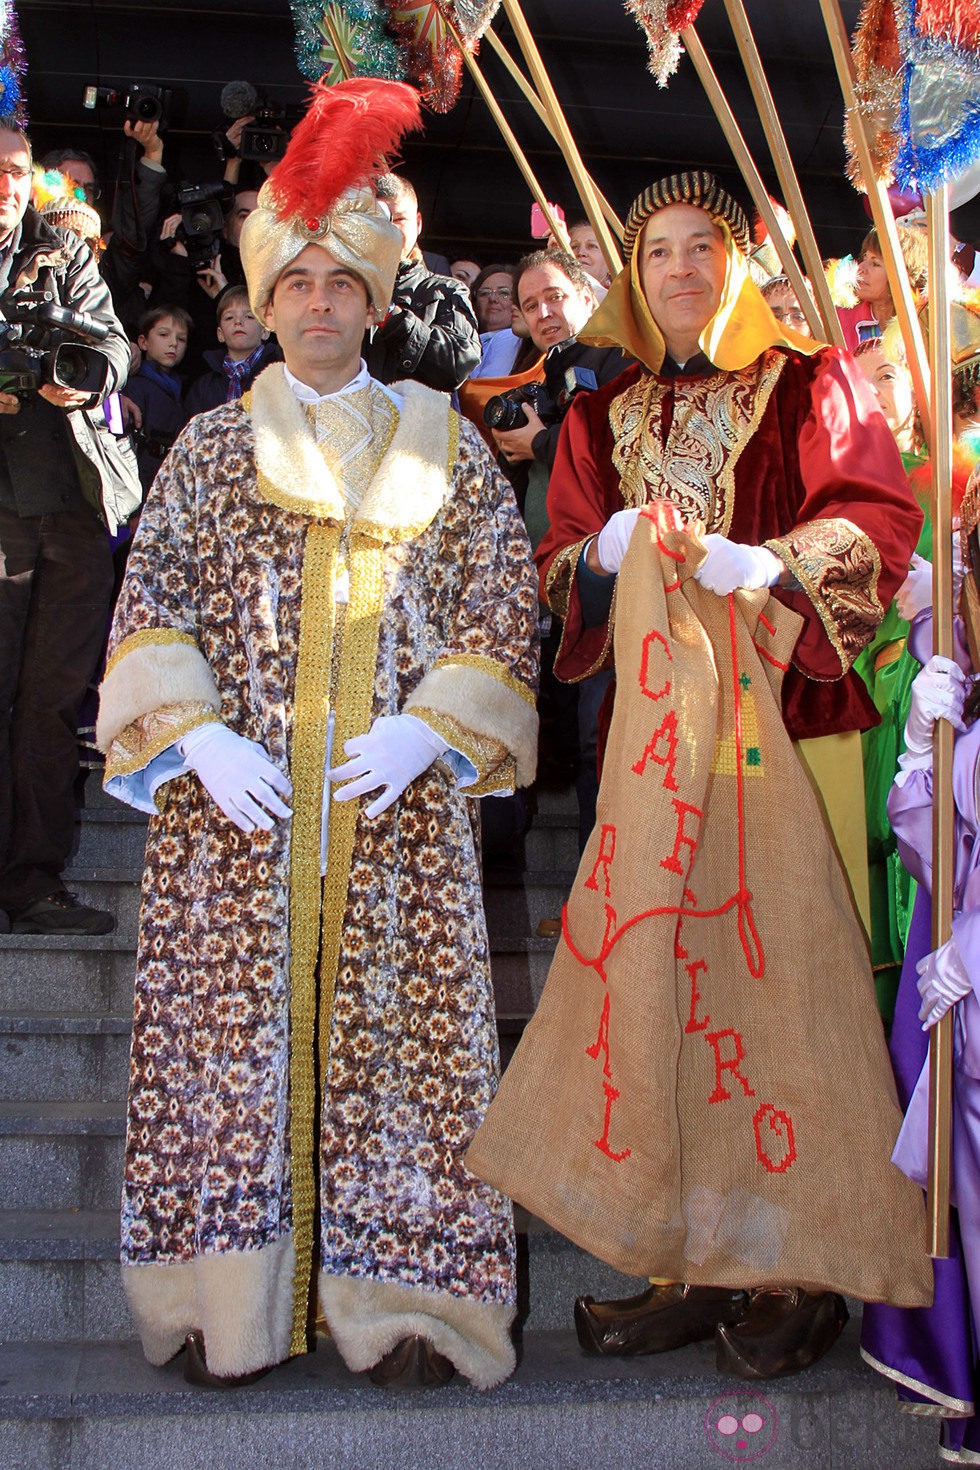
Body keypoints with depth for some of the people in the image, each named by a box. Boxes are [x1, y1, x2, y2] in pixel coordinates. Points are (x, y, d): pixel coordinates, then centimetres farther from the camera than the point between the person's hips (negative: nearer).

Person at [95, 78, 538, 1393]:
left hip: (402, 800, 0)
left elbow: (503, 599, 5)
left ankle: (401, 1297, 7)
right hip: (236, 795, 0)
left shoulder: (441, 445, 11)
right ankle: (228, 1301, 10)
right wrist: (200, 737, -11)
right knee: (234, 1024, -1)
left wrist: (427, 730, -10)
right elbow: (153, 596, 5)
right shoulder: (212, 444, 12)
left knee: (395, 1024, -2)